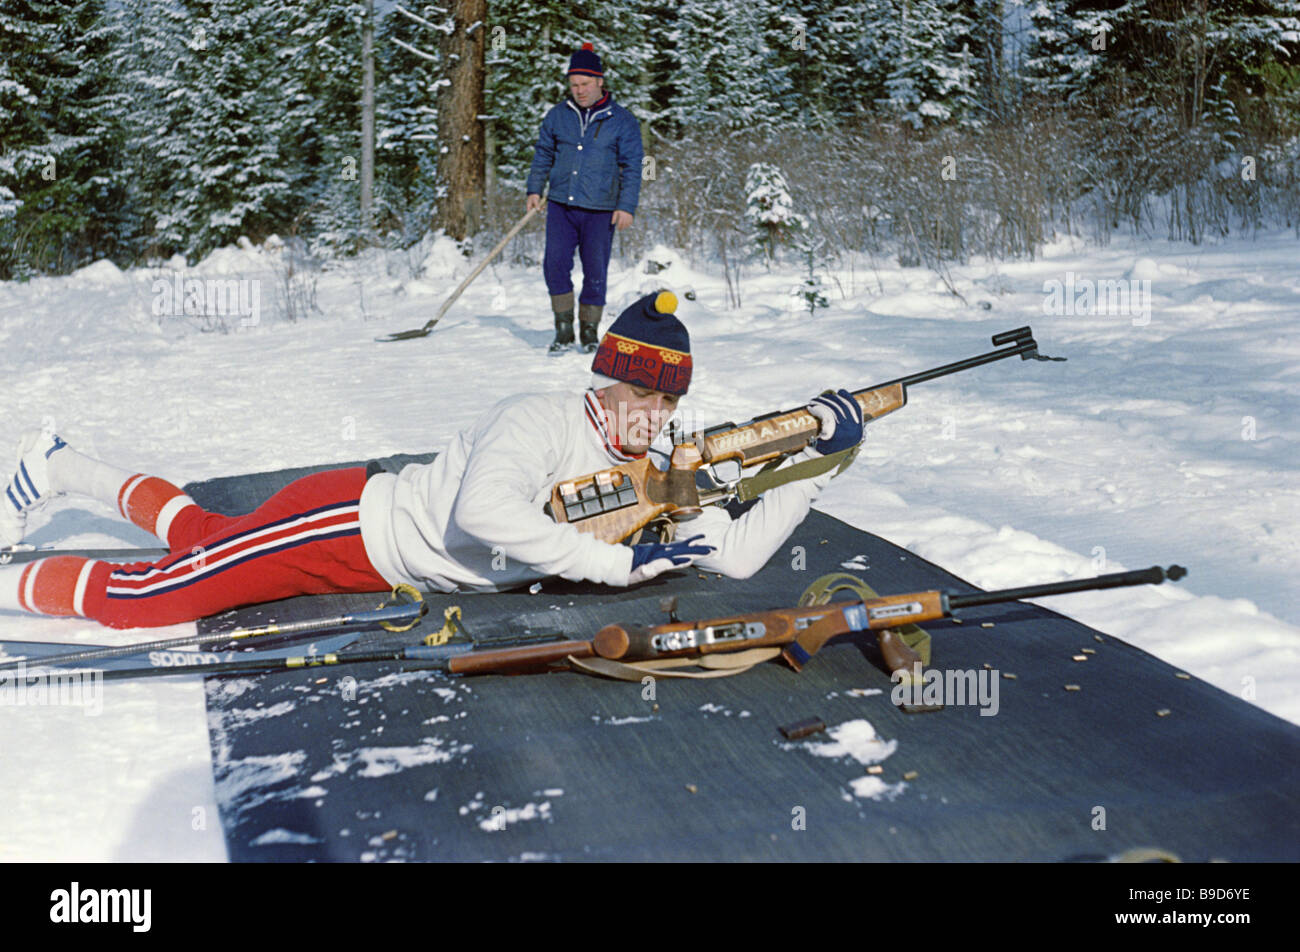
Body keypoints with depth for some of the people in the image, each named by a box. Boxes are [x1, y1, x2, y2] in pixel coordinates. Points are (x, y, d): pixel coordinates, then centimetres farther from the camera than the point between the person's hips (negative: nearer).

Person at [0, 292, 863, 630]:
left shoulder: (645, 480, -3)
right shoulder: (540, 423, -27)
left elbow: (736, 554, -6)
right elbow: (482, 511, -45)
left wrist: (815, 459, -13)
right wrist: (614, 563, -39)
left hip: (375, 559, 8)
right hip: (344, 522, -8)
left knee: (206, 536, 25)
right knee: (143, 595, -9)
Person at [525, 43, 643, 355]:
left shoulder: (622, 121, 1)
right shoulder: (557, 116, 9)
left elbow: (632, 166, 1)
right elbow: (543, 155, 19)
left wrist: (627, 206, -8)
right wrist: (534, 189, 9)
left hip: (600, 211, -2)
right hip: (561, 206, 2)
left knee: (595, 272, -2)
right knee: (555, 264, -9)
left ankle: (589, 331, 13)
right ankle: (564, 330, 2)